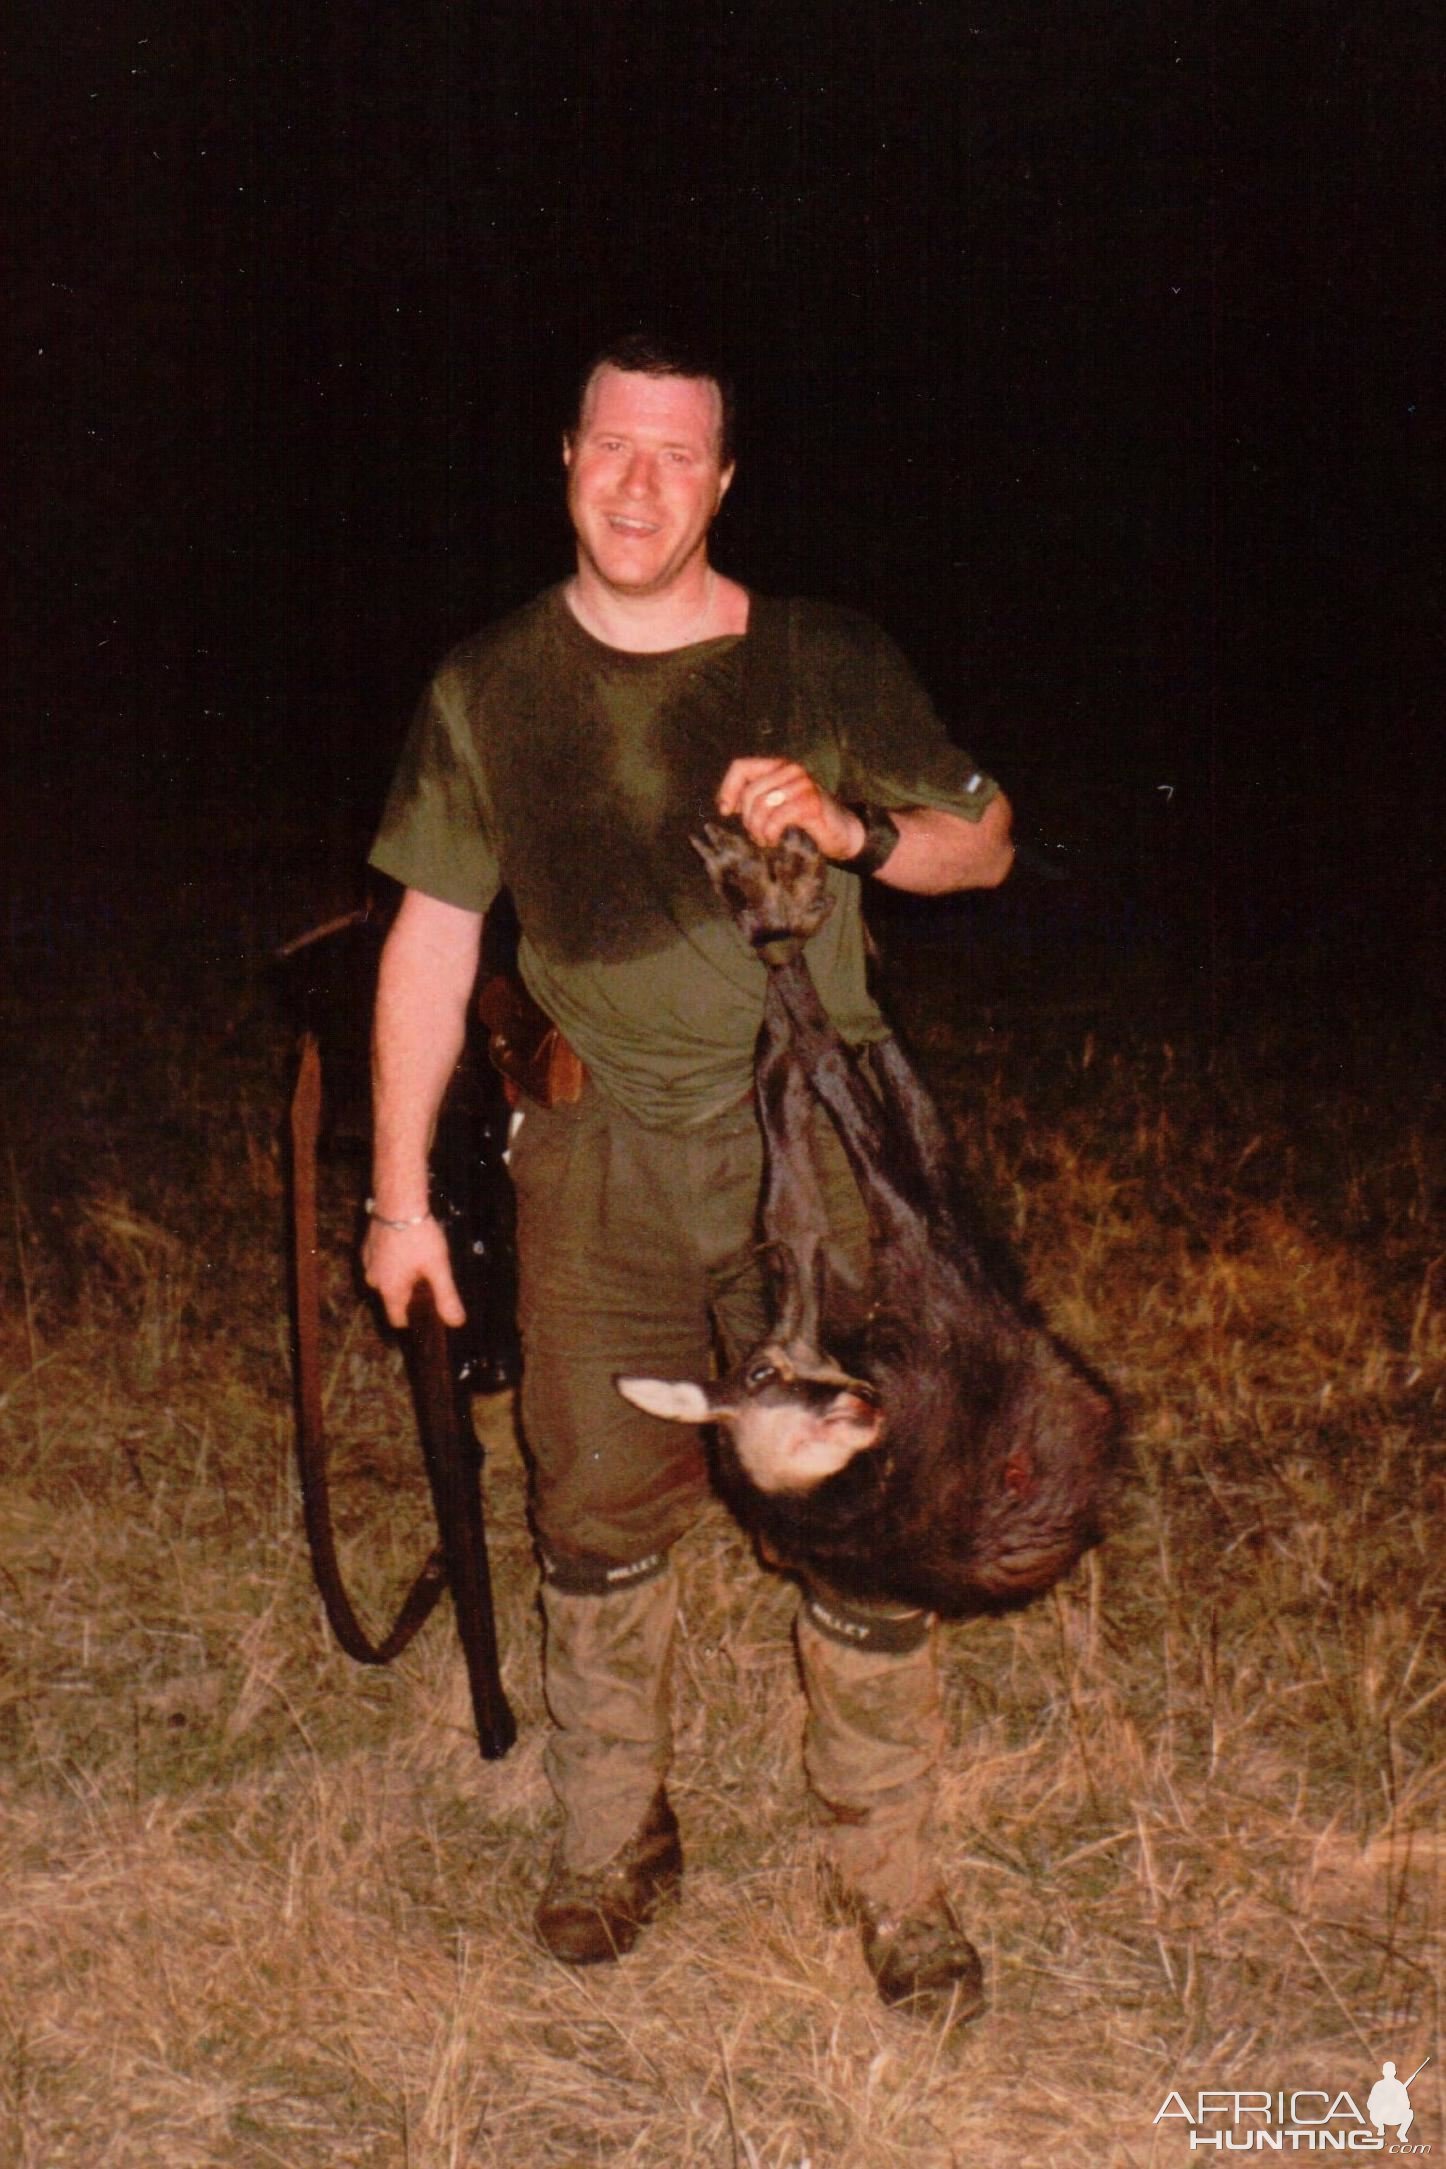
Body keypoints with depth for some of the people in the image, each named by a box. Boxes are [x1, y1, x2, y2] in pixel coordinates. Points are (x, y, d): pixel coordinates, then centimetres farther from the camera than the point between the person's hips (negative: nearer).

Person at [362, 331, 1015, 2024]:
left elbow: (984, 843, 9)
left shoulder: (827, 666, 1)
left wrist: (852, 829, -14)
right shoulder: (489, 690, 4)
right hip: (598, 1164, 1)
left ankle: (888, 1873, 15)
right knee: (597, 1509, 8)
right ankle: (612, 1840, 28)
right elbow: (431, 939, 7)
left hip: (812, 1145, -1)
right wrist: (401, 1194, 7)